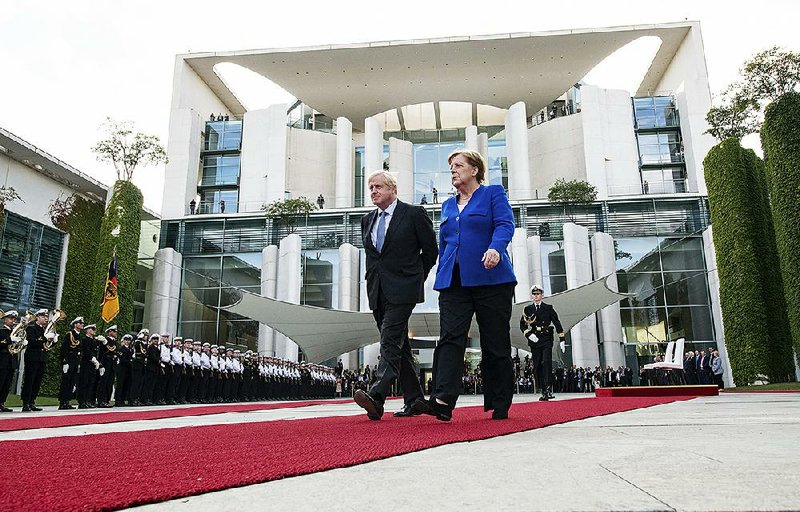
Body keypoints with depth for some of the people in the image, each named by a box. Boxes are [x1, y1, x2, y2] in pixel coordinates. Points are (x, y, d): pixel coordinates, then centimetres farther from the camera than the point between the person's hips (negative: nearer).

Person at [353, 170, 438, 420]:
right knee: (399, 346, 8)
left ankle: (376, 397, -27)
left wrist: (414, 278, 6)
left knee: (390, 342, -19)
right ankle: (414, 400, 15)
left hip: (402, 289, -6)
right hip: (378, 292, 7)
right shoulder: (367, 220, 17)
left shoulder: (414, 214, -1)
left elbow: (430, 250, 3)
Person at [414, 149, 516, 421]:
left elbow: (505, 225, -9)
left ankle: (500, 405, 12)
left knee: (495, 343, 1)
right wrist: (441, 277, 18)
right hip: (453, 282, 4)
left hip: (490, 279, -4)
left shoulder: (494, 193, 7)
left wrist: (495, 248, -29)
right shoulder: (448, 205, 23)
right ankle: (443, 401, -19)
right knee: (450, 338, -11)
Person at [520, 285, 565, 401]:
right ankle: (544, 391, 6)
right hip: (534, 341, 2)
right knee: (537, 366, 1)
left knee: (546, 362, -16)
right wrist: (529, 334, -9)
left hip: (547, 340, -2)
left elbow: (557, 323, 7)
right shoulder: (527, 309, 10)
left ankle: (549, 389, -18)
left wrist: (561, 339, 1)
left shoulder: (548, 308, 8)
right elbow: (522, 325, 8)